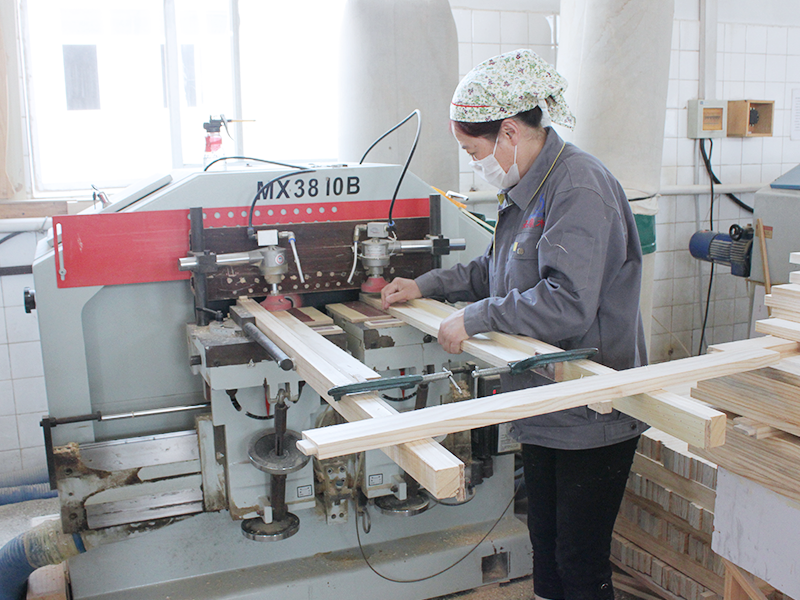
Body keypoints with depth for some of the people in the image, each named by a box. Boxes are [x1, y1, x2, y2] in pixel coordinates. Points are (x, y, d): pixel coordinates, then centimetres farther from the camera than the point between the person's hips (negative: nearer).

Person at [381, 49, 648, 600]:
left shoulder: (579, 188, -21)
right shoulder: (529, 188, 10)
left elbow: (567, 302, -31)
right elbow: (499, 269, 24)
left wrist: (475, 318, -22)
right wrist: (426, 285, 17)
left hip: (591, 415, -9)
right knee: (545, 540, 22)